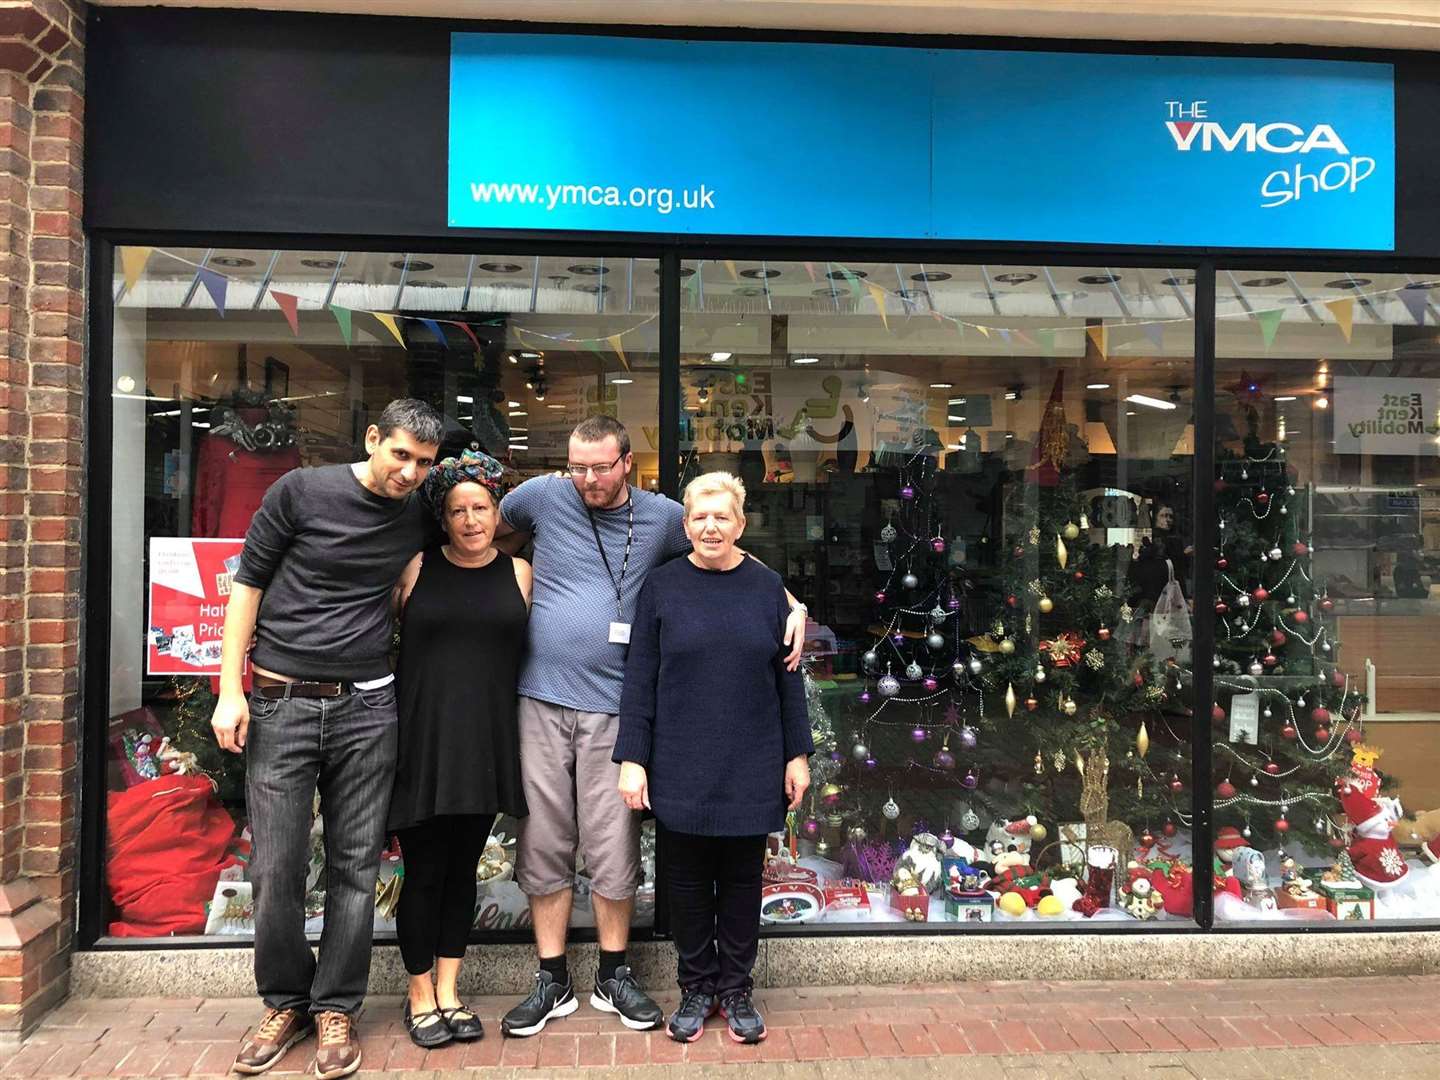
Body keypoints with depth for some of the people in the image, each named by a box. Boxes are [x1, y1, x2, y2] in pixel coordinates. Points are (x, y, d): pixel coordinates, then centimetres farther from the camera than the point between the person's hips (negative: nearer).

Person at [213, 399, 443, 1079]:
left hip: (366, 707, 2)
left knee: (355, 868, 5)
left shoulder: (420, 519, 5)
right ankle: (285, 1003, 23)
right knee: (275, 867, 2)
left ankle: (335, 1009, 21)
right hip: (280, 703, -2)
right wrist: (230, 689, -5)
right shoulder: (302, 491, -4)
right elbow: (249, 582, -1)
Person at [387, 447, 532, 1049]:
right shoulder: (417, 569, 1)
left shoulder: (518, 573, 6)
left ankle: (448, 993, 25)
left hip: (486, 741, 2)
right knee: (425, 871, 3)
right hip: (424, 736, -2)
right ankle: (420, 995, 21)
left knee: (463, 868, 11)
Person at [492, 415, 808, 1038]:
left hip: (613, 707, -1)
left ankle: (613, 977, 25)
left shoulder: (663, 517, 1)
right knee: (543, 848, 8)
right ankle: (553, 983, 23)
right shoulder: (543, 496, 2)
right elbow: (490, 533, 23)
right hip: (541, 700, 1)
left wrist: (793, 605, -1)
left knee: (613, 852, 4)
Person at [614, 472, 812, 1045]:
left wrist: (798, 753, 4)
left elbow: (788, 677, 6)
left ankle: (736, 990, 27)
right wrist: (631, 759, -5)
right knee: (688, 881, 9)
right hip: (681, 768, -1)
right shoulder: (662, 587, -1)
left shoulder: (766, 587, 2)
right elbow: (640, 679, -1)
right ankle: (697, 989, 27)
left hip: (750, 770, 1)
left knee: (742, 879, 11)